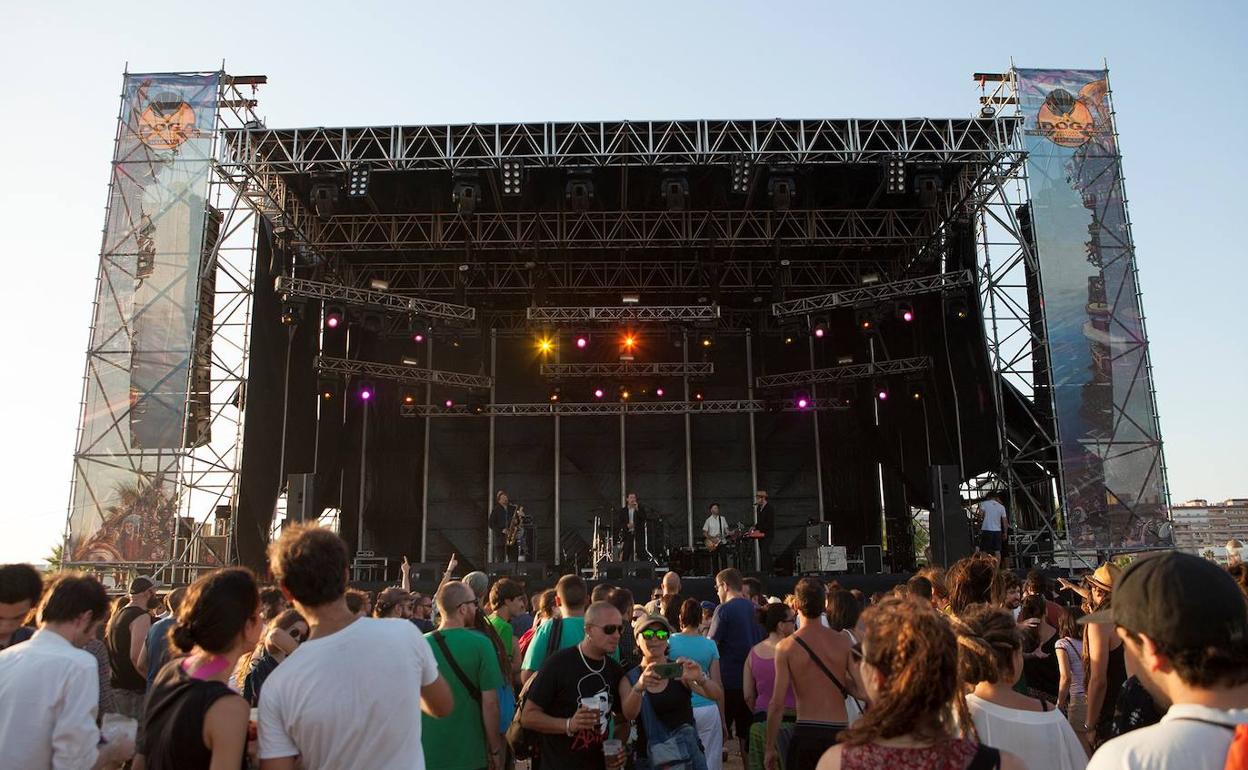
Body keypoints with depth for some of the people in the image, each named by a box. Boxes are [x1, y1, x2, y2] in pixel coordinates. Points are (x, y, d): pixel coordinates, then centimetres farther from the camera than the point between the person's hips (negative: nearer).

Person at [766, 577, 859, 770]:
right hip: (839, 731, 2)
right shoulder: (843, 641, -3)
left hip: (805, 732, -2)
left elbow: (777, 703, -8)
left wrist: (770, 747, 1)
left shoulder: (786, 647, -8)